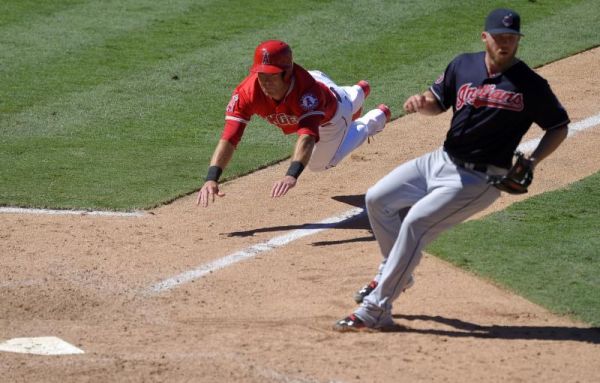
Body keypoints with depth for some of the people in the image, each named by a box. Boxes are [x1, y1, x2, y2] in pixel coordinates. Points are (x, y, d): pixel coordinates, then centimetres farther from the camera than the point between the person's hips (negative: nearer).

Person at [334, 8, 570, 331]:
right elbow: (438, 102, 16)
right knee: (377, 199, 5)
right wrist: (421, 102, -9)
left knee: (415, 222, -21)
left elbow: (559, 127, -1)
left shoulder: (530, 85, -12)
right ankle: (394, 272, 27)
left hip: (477, 179, -7)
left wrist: (531, 162, -16)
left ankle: (374, 310, -18)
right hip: (442, 161, 7)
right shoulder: (463, 66, 2)